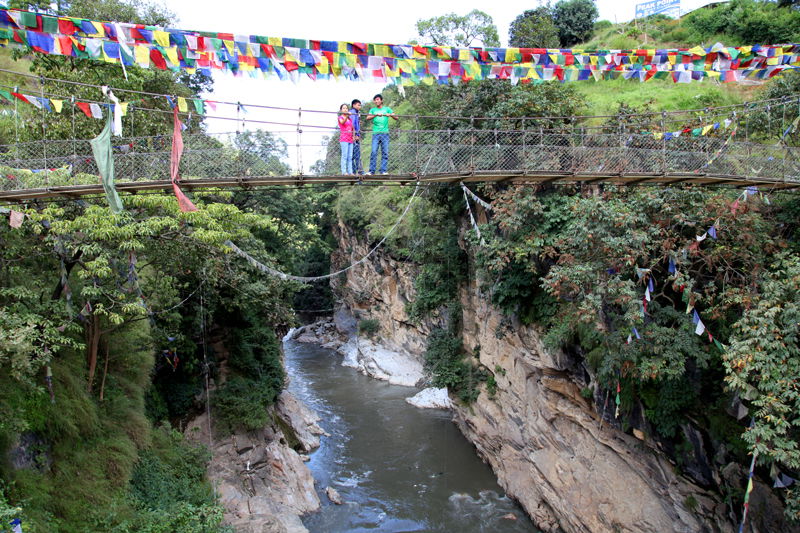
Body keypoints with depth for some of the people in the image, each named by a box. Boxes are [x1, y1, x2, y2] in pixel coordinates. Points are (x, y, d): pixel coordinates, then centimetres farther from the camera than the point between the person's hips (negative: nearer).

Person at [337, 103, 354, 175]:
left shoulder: (350, 119, 20)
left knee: (350, 156, 2)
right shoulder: (340, 117, 3)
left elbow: (353, 128, 24)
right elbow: (342, 122, -20)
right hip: (344, 139, -6)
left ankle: (350, 171, 2)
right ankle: (344, 171, -13)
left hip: (350, 139, 6)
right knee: (345, 155, -11)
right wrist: (346, 116, -38)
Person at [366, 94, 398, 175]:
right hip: (376, 134, -1)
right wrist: (376, 115, -20)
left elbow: (397, 118, 7)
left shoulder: (387, 109, 14)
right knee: (374, 152, -9)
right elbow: (368, 118, -4)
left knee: (385, 153, -4)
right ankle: (372, 171, -7)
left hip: (385, 133, 1)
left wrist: (390, 115, -12)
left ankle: (383, 171, -2)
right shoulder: (373, 110, 14)